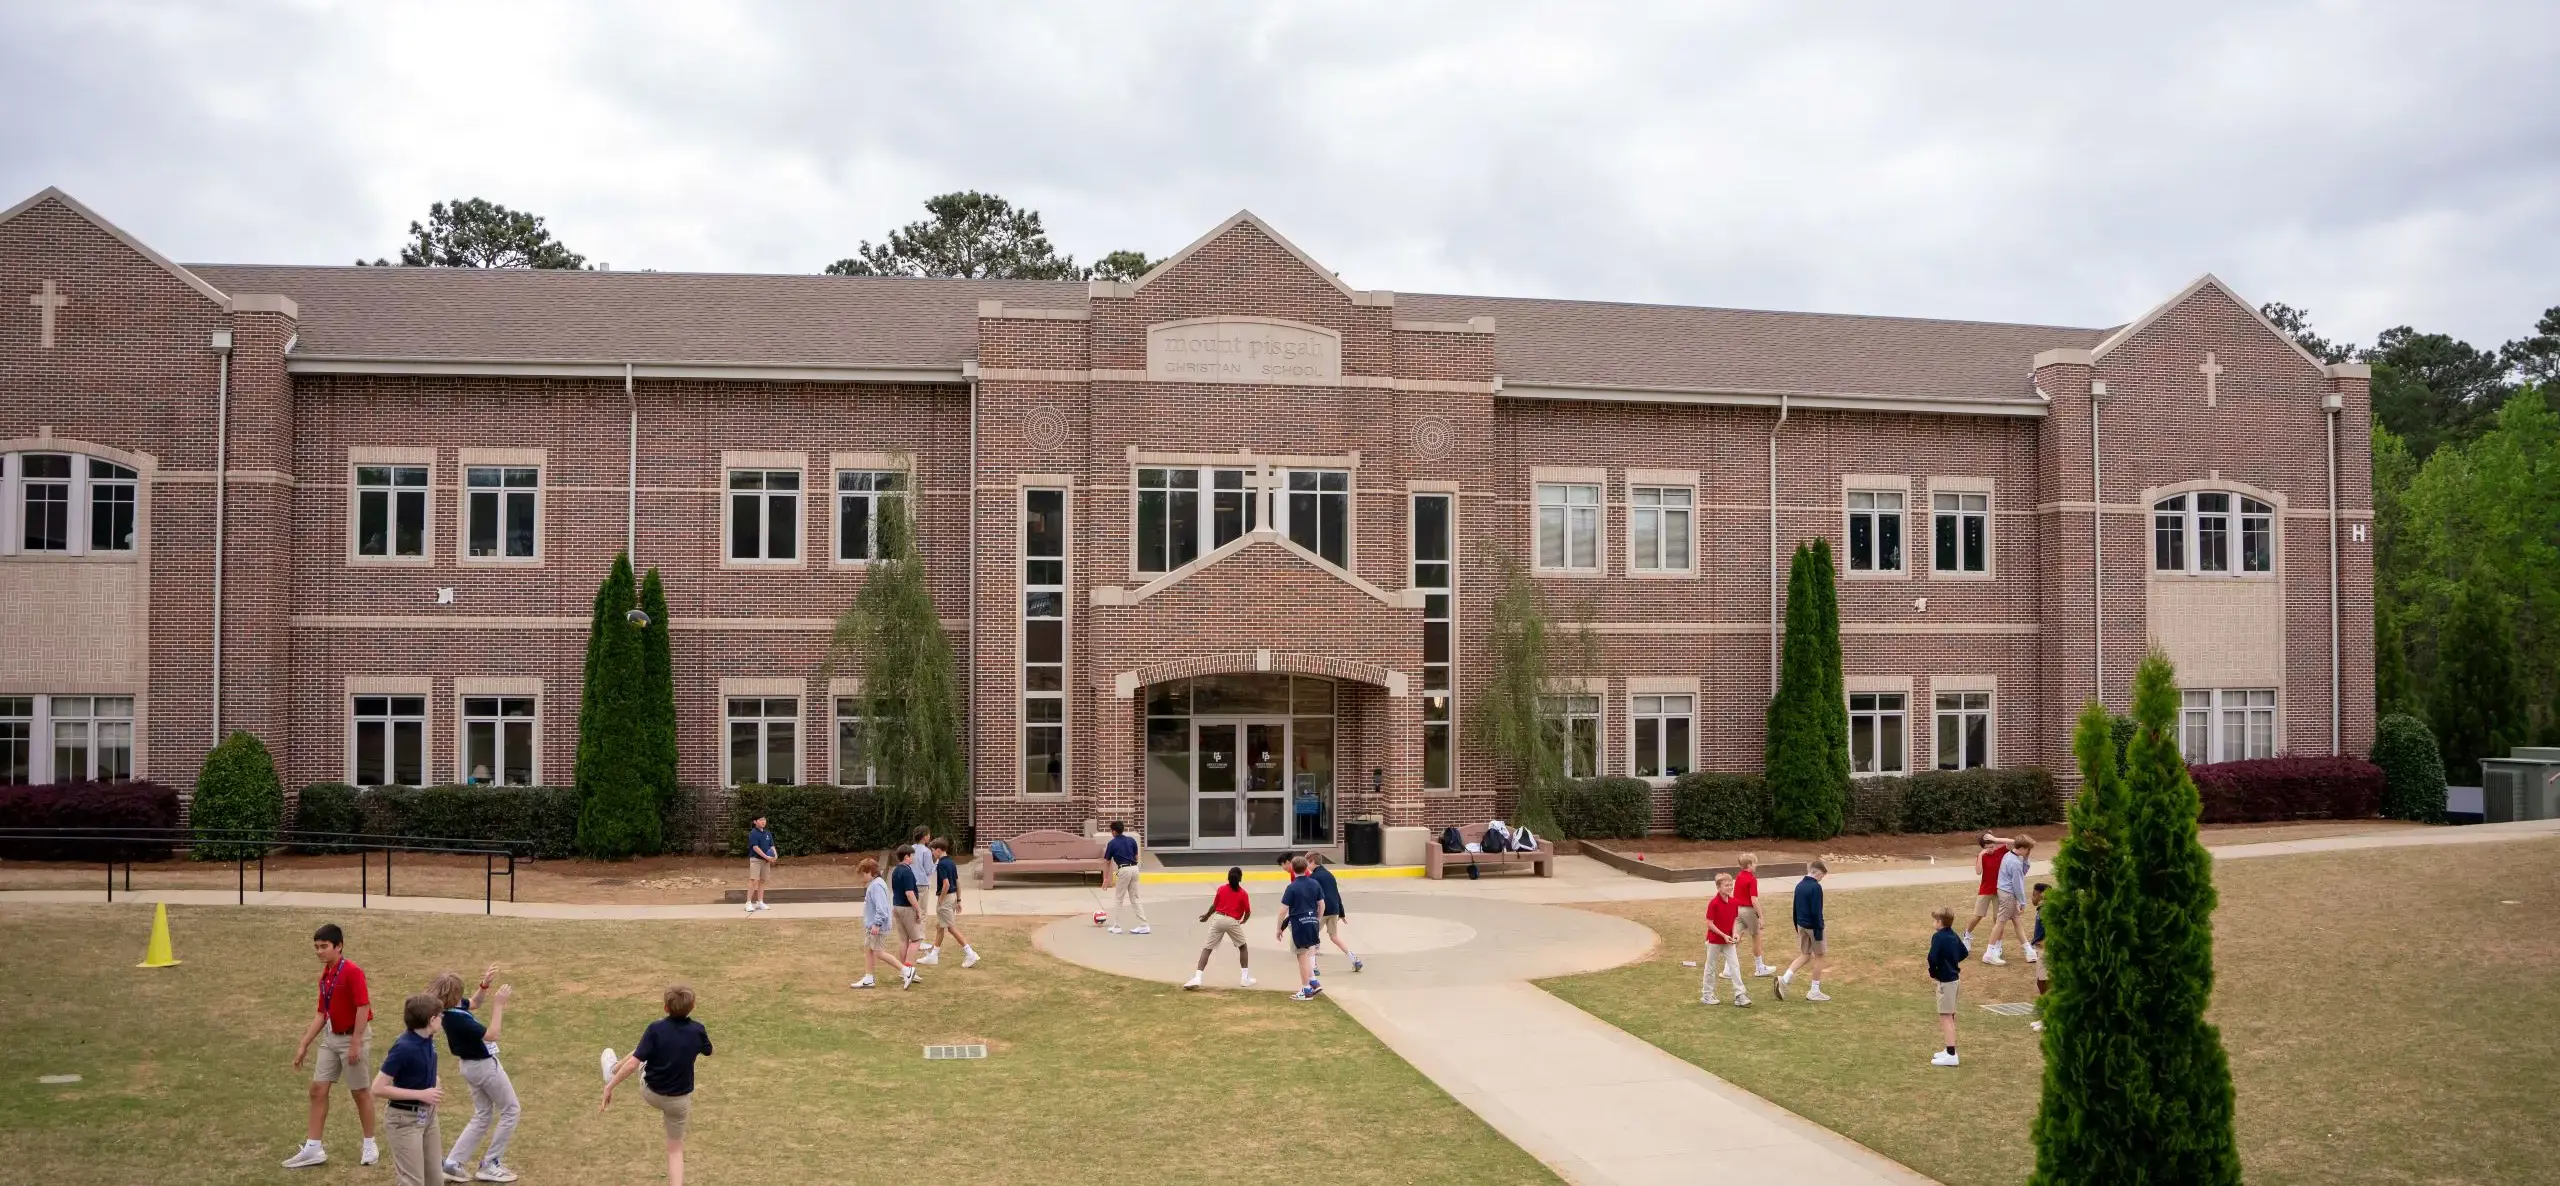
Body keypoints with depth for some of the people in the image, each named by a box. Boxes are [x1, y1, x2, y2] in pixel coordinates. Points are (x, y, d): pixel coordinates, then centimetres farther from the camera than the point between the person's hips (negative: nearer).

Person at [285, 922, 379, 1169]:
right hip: (331, 1038, 8)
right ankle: (313, 1148, 15)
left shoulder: (352, 971, -18)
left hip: (351, 1038, -8)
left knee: (360, 1092, 3)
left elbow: (363, 1007, -22)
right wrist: (304, 1045, 14)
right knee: (318, 1089, 7)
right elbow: (322, 1013, 15)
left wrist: (355, 1044, -23)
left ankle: (370, 1145, 17)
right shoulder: (325, 974, 7)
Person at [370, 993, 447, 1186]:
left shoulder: (428, 1040, 0)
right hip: (405, 1119, -8)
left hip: (428, 1115, 8)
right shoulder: (404, 1047, -23)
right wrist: (421, 1094, -24)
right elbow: (378, 1088, -23)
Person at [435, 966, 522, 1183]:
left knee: (482, 1117, 19)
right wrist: (498, 1005, -33)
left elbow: (474, 1002, 17)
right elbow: (491, 1035, -33)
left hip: (471, 1066, 9)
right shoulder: (458, 1019, -31)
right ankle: (490, 1165, 9)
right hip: (485, 1066, -9)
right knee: (511, 1110, 7)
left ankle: (451, 1163, 16)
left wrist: (485, 984, 0)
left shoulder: (451, 1011, -4)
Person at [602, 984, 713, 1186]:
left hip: (650, 1093, 0)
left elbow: (633, 1064, -23)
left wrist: (609, 1087, -12)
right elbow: (708, 1052, 9)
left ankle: (612, 1075, 57)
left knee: (639, 1057, 28)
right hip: (679, 1100, 1)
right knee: (675, 1149, 16)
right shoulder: (697, 1030, -13)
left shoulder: (656, 1029, -21)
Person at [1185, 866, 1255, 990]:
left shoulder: (1221, 889, 8)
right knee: (1243, 947, 20)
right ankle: (1245, 978, 18)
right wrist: (1243, 921, 27)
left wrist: (1207, 915, 33)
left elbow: (1214, 906, 13)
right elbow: (1248, 913, 5)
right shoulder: (1243, 894, 3)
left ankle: (1197, 978, -9)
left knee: (1207, 949, 3)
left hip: (1218, 918, 1)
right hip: (1232, 922, -1)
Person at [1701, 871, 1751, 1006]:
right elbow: (1709, 924, -17)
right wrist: (1724, 935, -20)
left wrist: (1734, 934, -10)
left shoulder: (1734, 902, -2)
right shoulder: (1713, 903, -19)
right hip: (1714, 940, -5)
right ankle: (1706, 995, 19)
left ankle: (1739, 995, 0)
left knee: (1735, 966, -2)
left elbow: (1735, 920, 7)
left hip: (1729, 940, 5)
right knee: (1711, 967, 7)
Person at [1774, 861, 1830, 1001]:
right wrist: (1819, 930, -17)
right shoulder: (1816, 887, -18)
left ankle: (1784, 978, -2)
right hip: (1813, 926, -8)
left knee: (1805, 955, 15)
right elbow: (1816, 911, -21)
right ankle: (1814, 991, 12)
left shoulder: (1799, 885, 8)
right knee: (1818, 956, 7)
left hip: (1801, 925, 8)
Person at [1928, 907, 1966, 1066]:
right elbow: (1963, 953, 19)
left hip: (1945, 980, -9)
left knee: (1945, 1017, -6)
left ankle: (1951, 1055, -8)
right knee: (1950, 1016, 18)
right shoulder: (1953, 935, 7)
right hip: (1954, 977, 9)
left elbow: (1932, 958, -24)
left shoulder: (1938, 936, -18)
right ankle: (1950, 1050, 28)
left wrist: (1933, 972, -7)